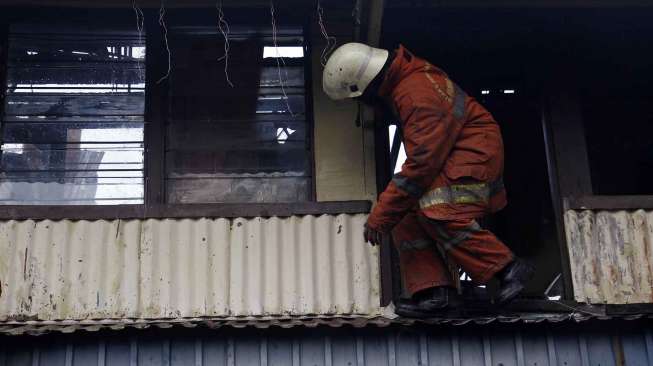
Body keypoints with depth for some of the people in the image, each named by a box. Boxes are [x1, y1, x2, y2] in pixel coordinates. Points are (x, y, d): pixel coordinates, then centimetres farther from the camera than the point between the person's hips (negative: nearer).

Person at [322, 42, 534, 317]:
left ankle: (508, 268, -19)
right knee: (405, 215, -2)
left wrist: (380, 215, -25)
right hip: (446, 153, 10)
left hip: (475, 149, -10)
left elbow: (422, 162, -29)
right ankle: (432, 291, -8)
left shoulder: (417, 94, -26)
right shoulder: (406, 76, 5)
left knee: (436, 211, -28)